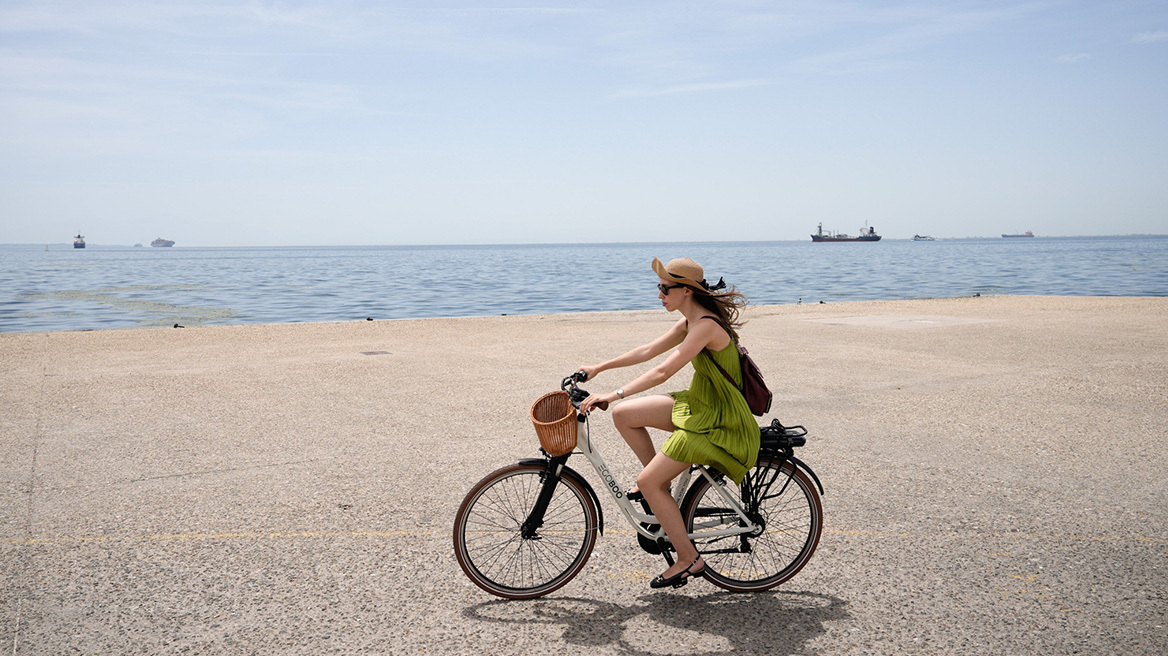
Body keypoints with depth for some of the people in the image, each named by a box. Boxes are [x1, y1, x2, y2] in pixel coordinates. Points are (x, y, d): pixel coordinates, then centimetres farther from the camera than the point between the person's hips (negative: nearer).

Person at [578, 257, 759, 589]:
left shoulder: (707, 325, -24)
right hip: (698, 403, 9)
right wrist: (599, 368, 13)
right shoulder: (690, 321, 6)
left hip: (715, 420, -9)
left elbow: (663, 371, -30)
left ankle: (689, 559, 4)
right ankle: (660, 487, 18)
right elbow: (649, 350, 13)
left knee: (648, 482, -9)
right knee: (623, 415, 4)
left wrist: (612, 395, -30)